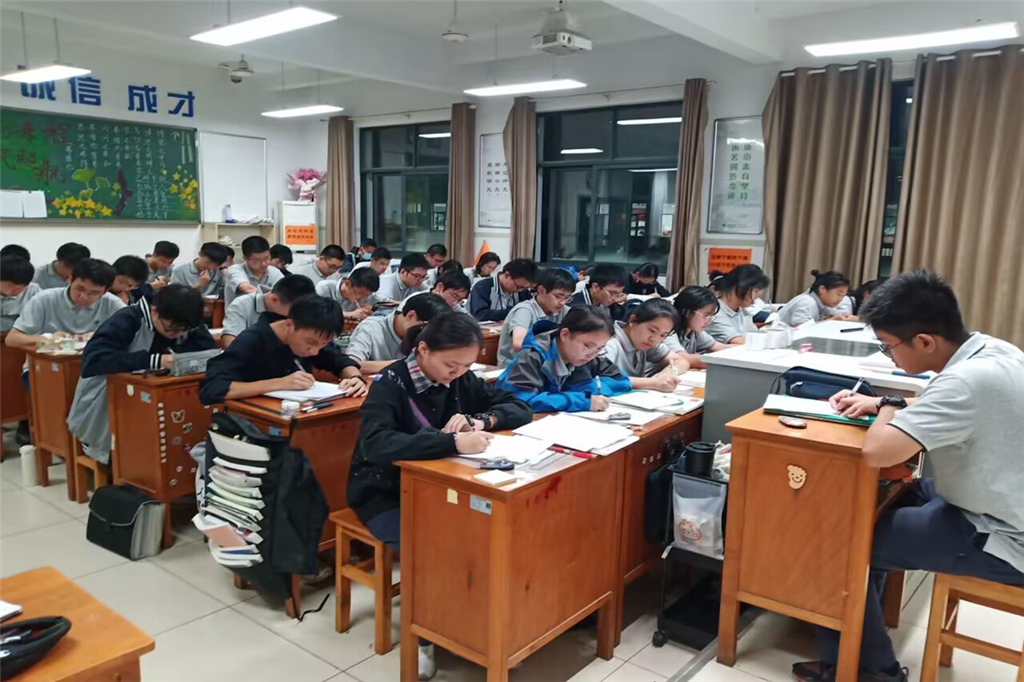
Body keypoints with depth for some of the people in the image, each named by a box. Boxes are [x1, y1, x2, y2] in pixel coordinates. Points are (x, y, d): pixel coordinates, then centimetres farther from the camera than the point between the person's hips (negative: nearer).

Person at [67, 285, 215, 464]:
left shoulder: (182, 324, -5)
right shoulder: (127, 320, -22)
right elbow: (91, 361, -35)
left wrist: (174, 353, -28)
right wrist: (154, 360, -42)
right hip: (100, 417, -4)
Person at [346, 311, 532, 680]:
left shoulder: (460, 380, -3)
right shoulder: (390, 384, -21)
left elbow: (519, 408, -1)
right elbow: (376, 445, -38)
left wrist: (481, 421, -22)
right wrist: (452, 443, -46)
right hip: (385, 493, -5)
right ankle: (422, 636, -5)